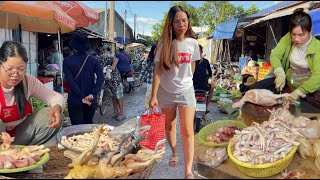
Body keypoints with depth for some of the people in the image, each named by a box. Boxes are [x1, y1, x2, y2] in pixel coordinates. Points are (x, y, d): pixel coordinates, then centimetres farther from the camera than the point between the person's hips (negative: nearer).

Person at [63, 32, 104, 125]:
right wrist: (92, 94, -17)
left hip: (75, 101, -3)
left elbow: (70, 81, -15)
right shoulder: (93, 60, 1)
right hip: (91, 101, 3)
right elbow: (101, 78, -12)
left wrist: (82, 97, -17)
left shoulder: (67, 61, -5)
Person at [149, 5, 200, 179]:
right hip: (166, 92, 0)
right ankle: (174, 153, 43)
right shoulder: (164, 44, -10)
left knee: (187, 131, -5)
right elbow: (157, 71, -11)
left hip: (186, 91, 0)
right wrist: (154, 96, -15)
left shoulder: (193, 43, -4)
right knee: (169, 125, 18)